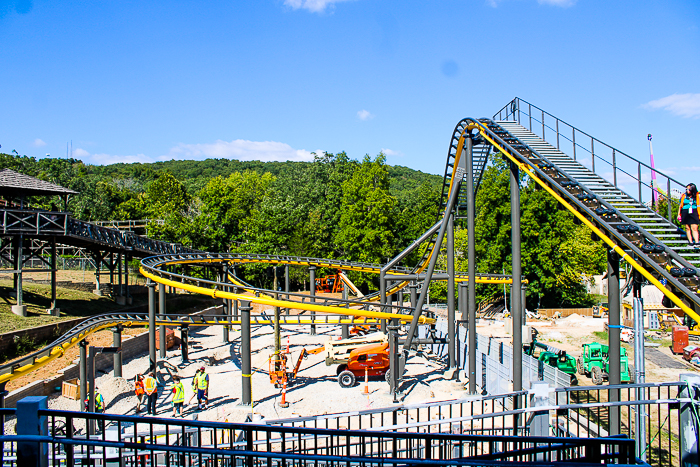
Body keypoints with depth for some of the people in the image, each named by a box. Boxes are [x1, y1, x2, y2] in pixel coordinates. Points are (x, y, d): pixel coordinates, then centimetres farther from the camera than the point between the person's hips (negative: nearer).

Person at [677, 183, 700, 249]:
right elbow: (680, 205, 10)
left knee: (694, 228, -8)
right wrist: (679, 214, 9)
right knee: (687, 228, 3)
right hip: (685, 213, 1)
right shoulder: (683, 196, 4)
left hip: (694, 213, -1)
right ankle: (691, 242, 8)